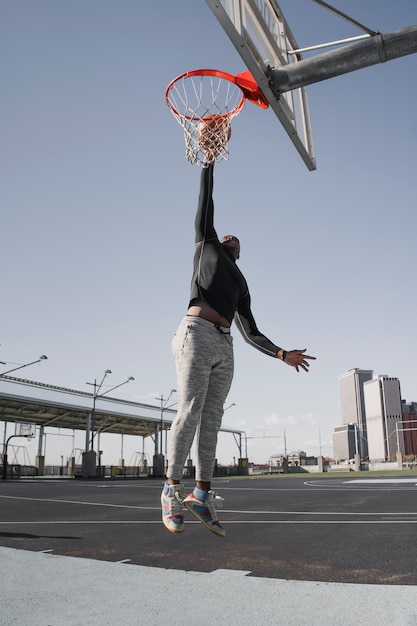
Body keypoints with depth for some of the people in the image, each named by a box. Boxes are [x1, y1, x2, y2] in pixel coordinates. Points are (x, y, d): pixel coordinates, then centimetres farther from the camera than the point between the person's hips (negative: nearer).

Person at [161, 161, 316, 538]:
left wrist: (283, 354, 15)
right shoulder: (207, 246, 23)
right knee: (190, 412, -14)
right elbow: (205, 206, 23)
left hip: (224, 347, 5)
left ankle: (202, 494, 0)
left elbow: (251, 333, 24)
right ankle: (172, 489, -8)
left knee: (212, 418, -1)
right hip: (197, 334, -5)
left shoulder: (241, 285, 30)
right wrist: (209, 164, 27)